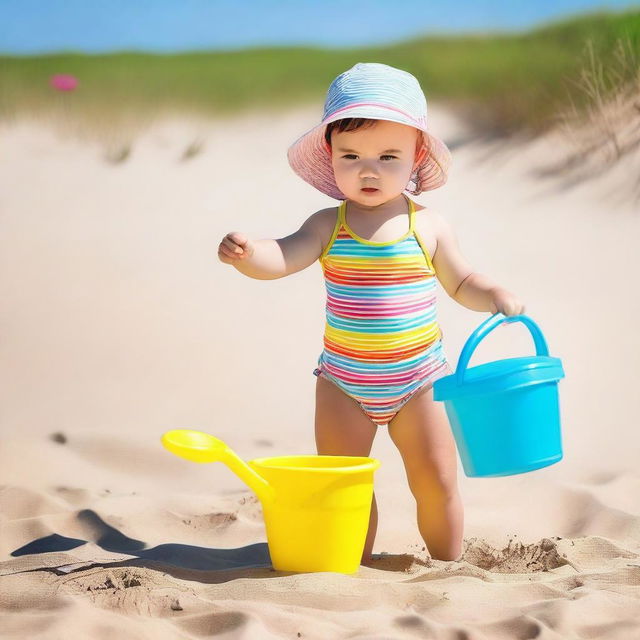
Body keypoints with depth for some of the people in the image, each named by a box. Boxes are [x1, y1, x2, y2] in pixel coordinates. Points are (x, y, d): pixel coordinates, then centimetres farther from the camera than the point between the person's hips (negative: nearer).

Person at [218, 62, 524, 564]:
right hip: (344, 385, 0)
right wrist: (246, 254, -43)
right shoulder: (329, 226, -6)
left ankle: (449, 568, 25)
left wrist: (495, 297, -9)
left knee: (437, 481, 6)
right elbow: (281, 258, -21)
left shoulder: (429, 227, -4)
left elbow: (461, 282, 10)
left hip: (418, 381, 0)